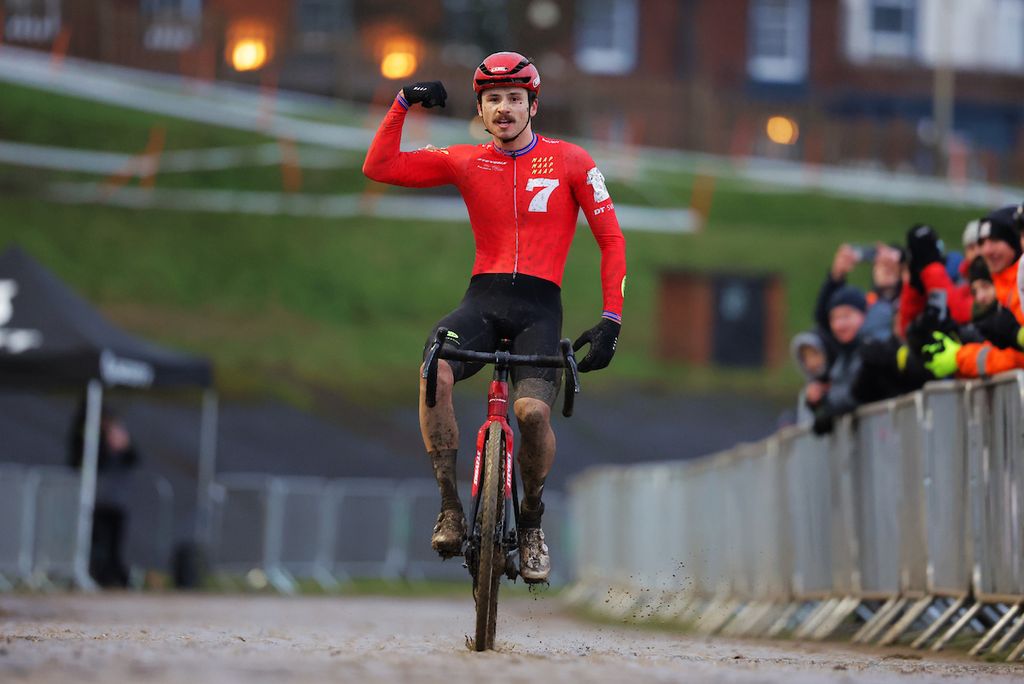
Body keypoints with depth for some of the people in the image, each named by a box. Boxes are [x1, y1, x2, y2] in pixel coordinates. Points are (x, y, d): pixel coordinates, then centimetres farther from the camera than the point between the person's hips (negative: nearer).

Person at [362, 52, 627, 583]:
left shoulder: (569, 161, 6)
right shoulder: (467, 162, 11)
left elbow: (611, 240, 5)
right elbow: (378, 167, 7)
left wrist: (611, 319, -3)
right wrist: (403, 105, -2)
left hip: (538, 305, -1)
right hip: (482, 299, 2)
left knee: (533, 410, -27)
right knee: (434, 374, -31)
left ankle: (532, 524, 1)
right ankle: (450, 506, -17)